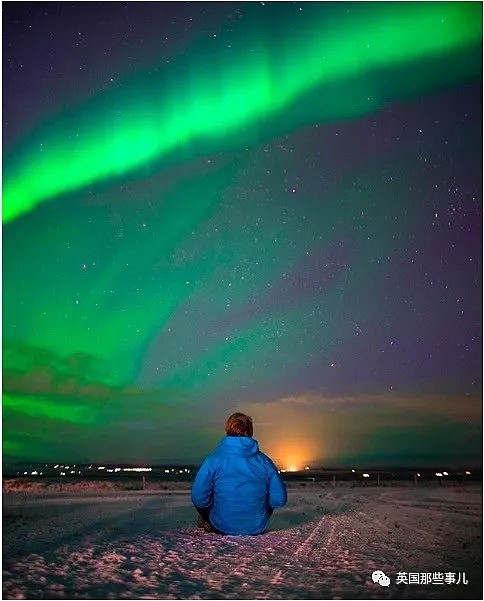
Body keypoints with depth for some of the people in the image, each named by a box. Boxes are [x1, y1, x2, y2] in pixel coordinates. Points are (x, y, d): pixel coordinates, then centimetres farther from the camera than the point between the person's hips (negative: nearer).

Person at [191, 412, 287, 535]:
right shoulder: (264, 461, -9)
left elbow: (199, 499, -15)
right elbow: (279, 500, -6)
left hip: (222, 528, -1)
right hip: (258, 529, 2)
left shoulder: (212, 461, -14)